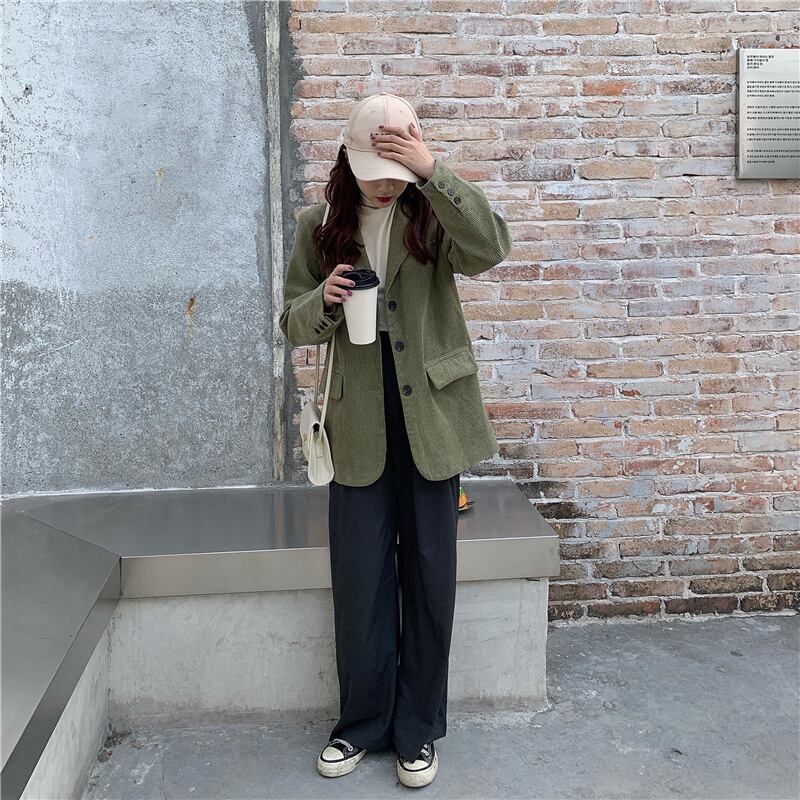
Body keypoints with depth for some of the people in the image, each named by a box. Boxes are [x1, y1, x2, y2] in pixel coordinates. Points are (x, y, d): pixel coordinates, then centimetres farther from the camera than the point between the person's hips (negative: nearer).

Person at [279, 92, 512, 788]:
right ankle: (362, 722, 28)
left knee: (429, 576, 8)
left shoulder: (432, 216, 0)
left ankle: (419, 729, 25)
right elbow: (294, 324, 6)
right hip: (359, 425, 1)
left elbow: (491, 247, -20)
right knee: (359, 581, 8)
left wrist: (433, 172, -27)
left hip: (430, 417, -1)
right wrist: (323, 301, -16)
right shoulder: (320, 227, 4)